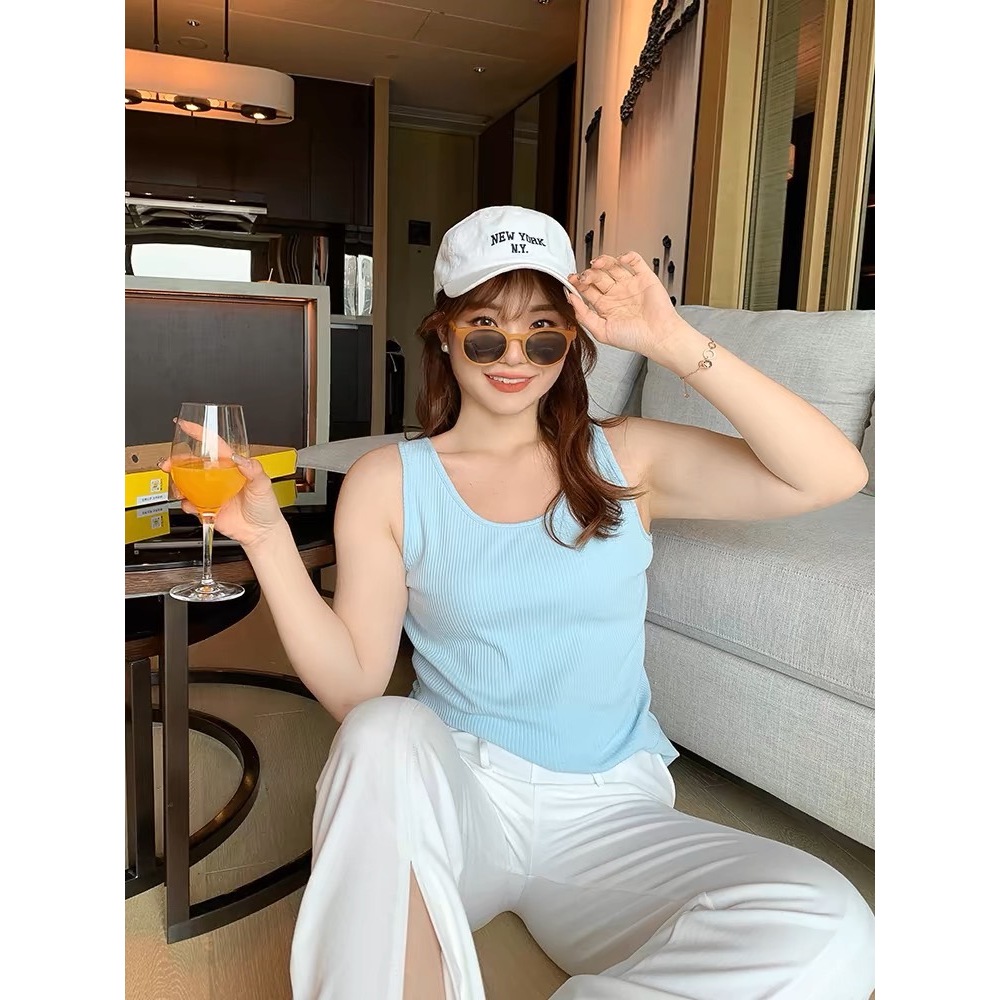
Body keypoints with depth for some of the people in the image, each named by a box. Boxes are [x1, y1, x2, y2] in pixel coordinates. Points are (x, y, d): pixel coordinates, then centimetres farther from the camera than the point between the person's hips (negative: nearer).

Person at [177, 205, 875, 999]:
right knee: (385, 732, -35)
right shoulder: (388, 483, 2)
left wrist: (674, 344, -16)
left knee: (828, 931, -24)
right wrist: (268, 539, -15)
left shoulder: (626, 459, 3)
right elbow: (354, 688, -4)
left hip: (610, 813, 2)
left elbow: (834, 478, -9)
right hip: (451, 794, -1)